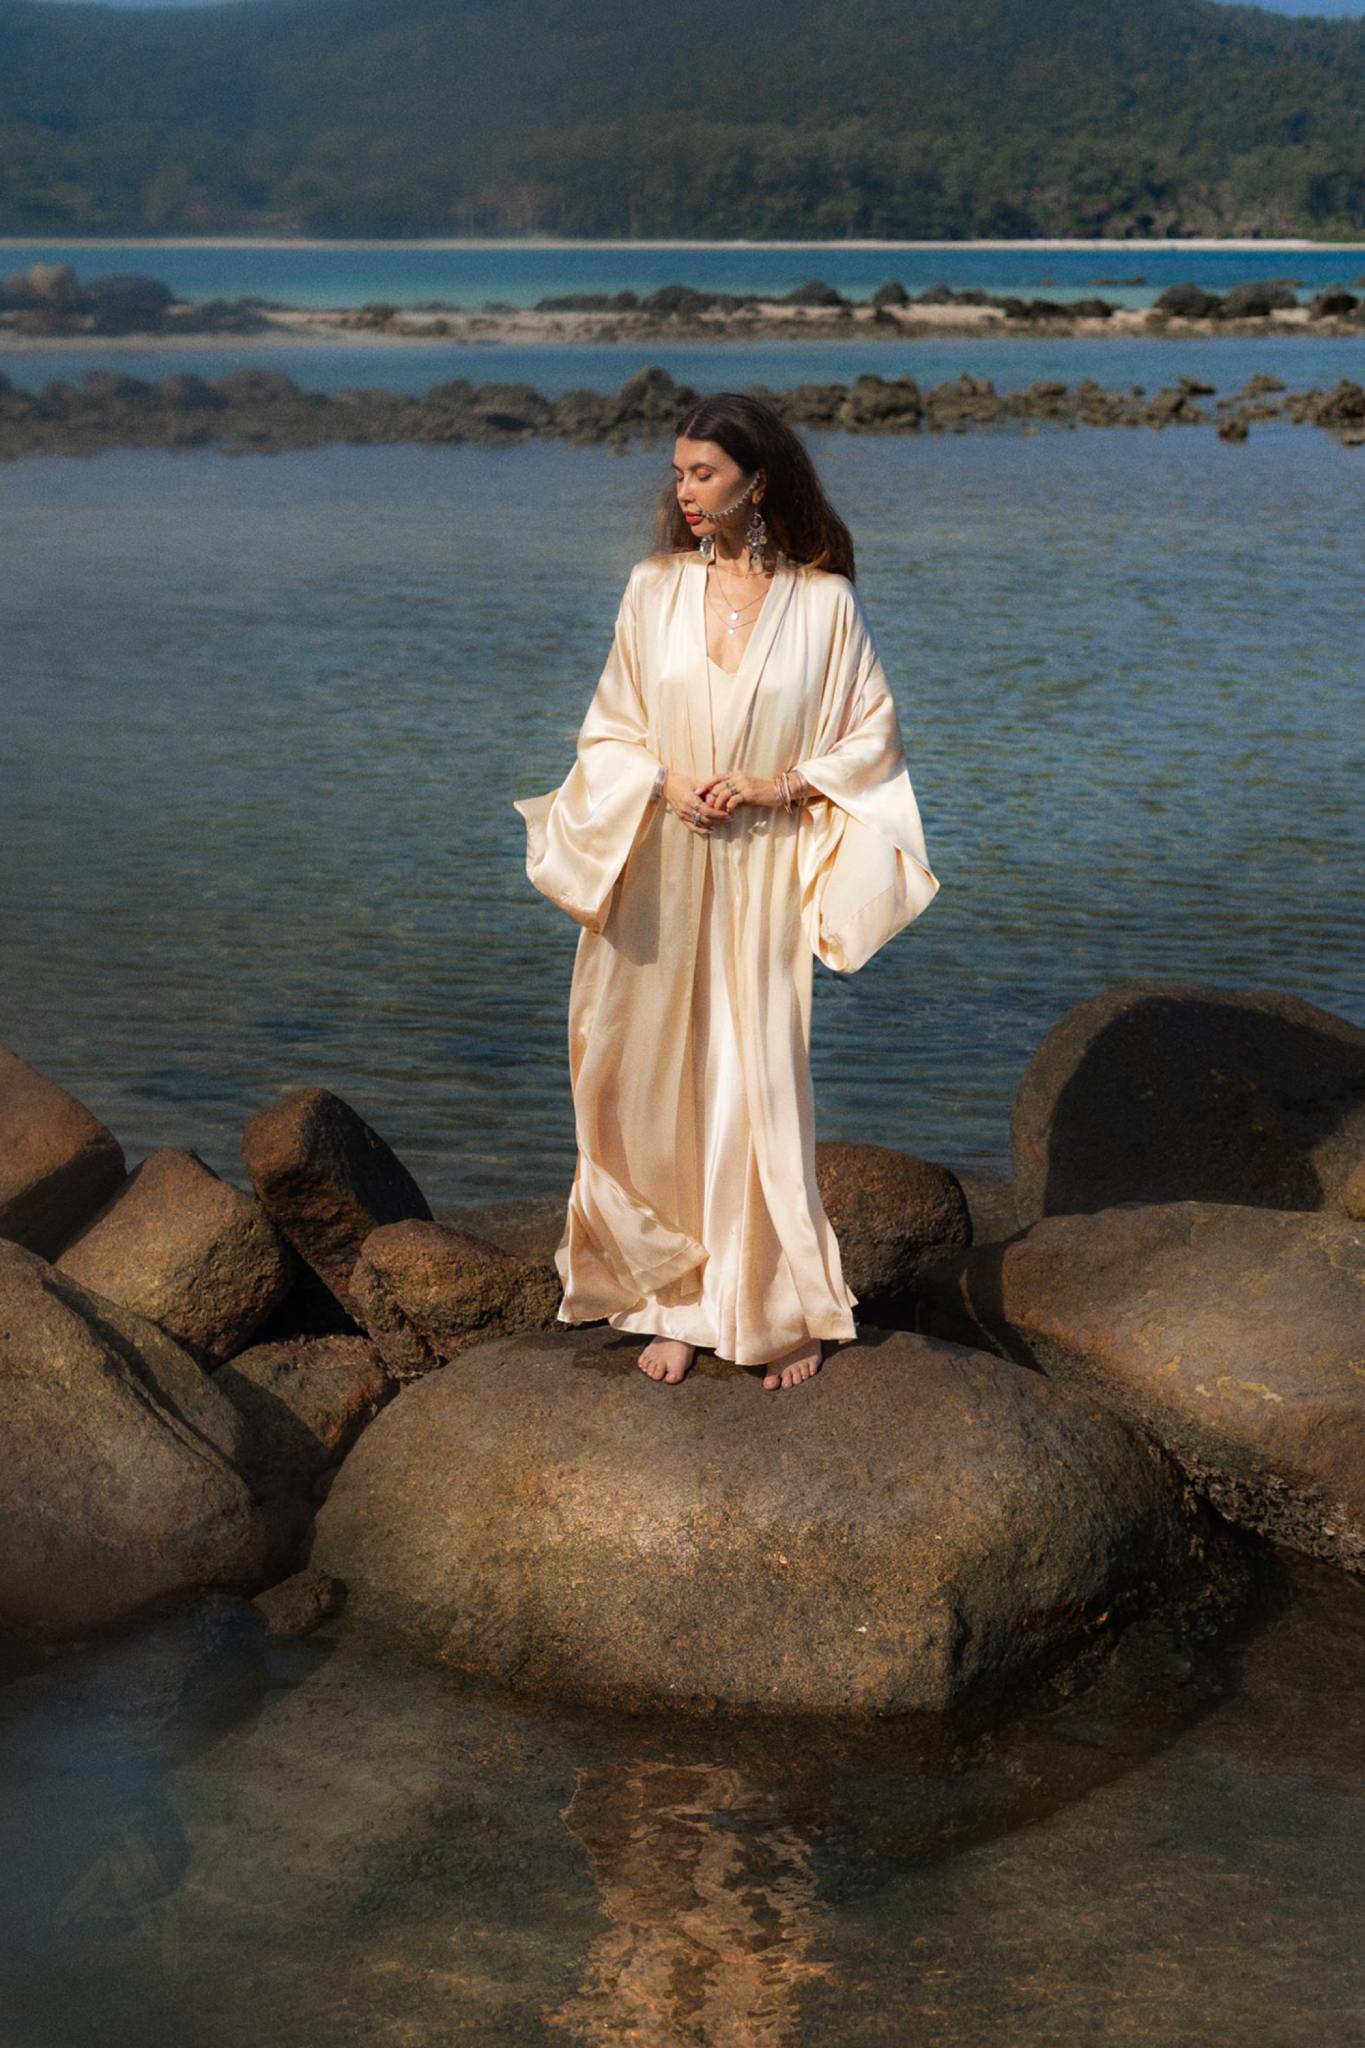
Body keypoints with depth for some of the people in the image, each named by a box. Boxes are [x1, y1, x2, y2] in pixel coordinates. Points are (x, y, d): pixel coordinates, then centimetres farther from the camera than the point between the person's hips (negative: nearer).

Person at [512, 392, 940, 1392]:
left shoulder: (824, 602, -3)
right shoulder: (654, 589, 4)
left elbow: (872, 737, 2)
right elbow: (611, 729, 9)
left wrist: (782, 786, -12)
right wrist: (665, 782, -10)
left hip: (761, 878, -2)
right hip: (657, 875, 3)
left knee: (761, 1089, -2)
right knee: (658, 1090, 4)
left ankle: (787, 1308, 14)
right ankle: (675, 1301, 16)